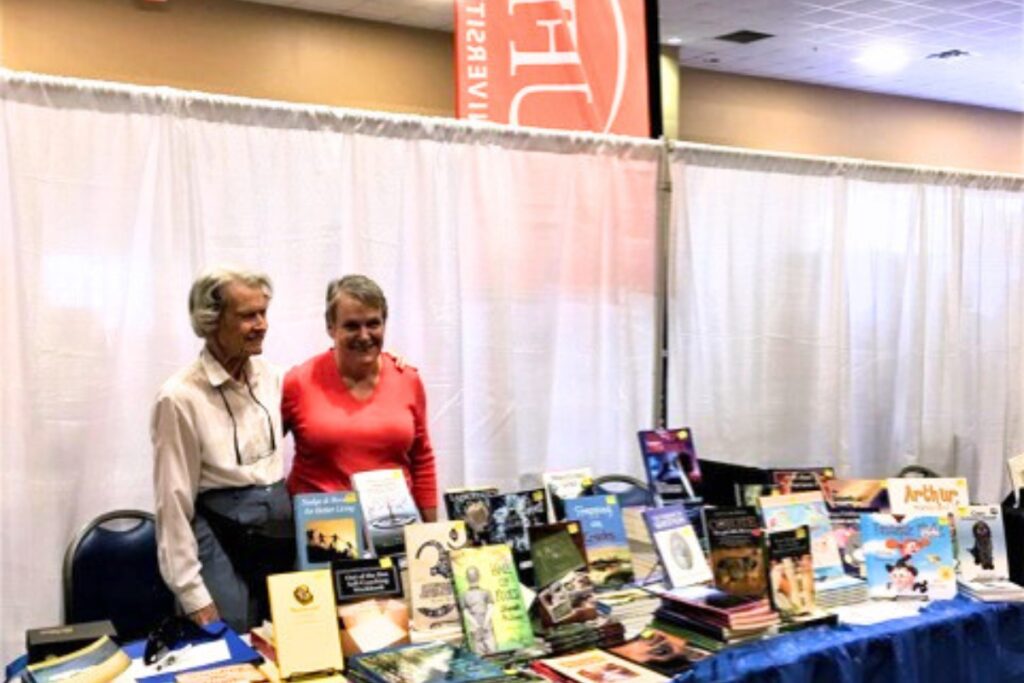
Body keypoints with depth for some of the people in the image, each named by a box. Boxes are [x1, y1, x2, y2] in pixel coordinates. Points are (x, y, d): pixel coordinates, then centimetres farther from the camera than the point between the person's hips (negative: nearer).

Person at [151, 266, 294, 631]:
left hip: (283, 533, 6)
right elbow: (173, 500, -12)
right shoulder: (180, 396, -13)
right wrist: (193, 594, -13)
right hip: (223, 543, -6)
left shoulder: (271, 377, 3)